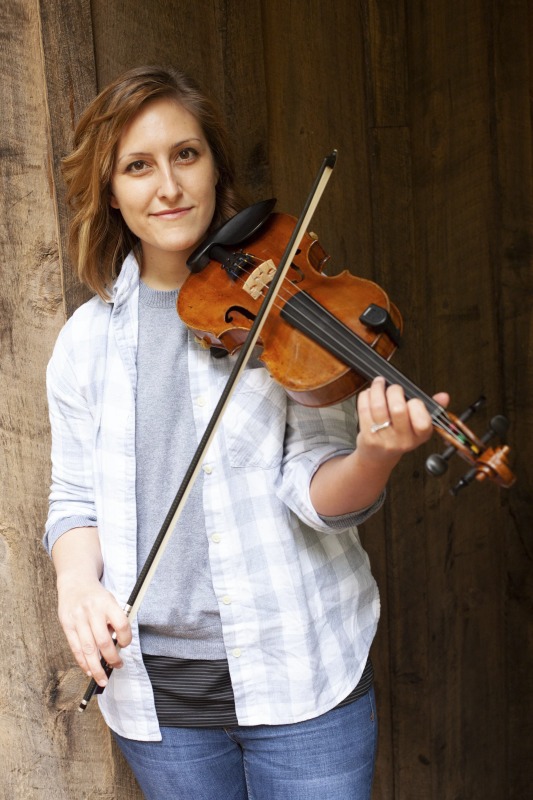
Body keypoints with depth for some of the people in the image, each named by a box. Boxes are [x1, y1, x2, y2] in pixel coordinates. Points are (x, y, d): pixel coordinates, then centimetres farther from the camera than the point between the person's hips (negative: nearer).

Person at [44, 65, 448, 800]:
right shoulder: (86, 339, 2)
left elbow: (313, 491, -11)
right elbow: (75, 502, 8)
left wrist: (375, 456, -32)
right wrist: (76, 583, -12)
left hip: (297, 671, -2)